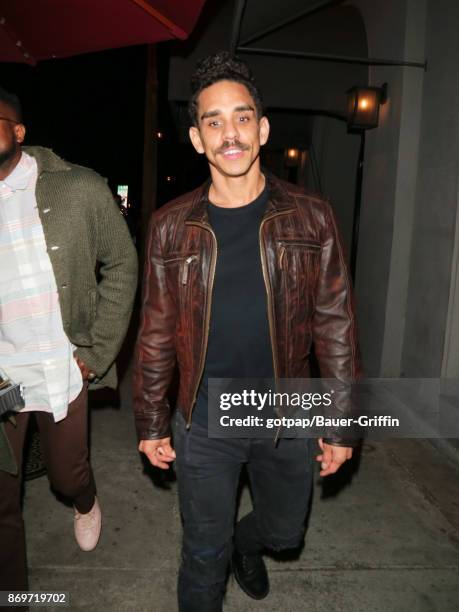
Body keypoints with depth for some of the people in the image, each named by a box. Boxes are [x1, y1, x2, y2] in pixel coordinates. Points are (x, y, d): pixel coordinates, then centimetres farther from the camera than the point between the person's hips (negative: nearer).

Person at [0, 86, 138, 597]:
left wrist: (98, 353, -7)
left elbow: (121, 266, -2)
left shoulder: (80, 190, -9)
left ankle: (86, 504, 57)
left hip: (62, 372, -1)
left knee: (67, 475, 19)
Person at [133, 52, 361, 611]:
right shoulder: (170, 227, -6)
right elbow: (155, 335, 0)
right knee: (203, 556, 17)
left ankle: (246, 544, 60)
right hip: (203, 424, 0)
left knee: (285, 531, 25)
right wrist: (150, 425, 3)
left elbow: (335, 325, -4)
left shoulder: (310, 219, -8)